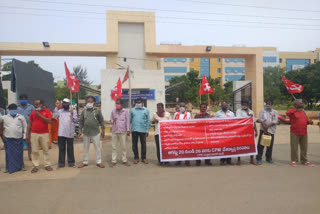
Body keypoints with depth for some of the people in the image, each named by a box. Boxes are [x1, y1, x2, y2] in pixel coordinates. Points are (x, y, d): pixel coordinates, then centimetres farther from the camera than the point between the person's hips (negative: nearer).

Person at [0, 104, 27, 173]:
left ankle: (21, 166, 18)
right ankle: (9, 168, 10)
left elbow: (25, 127, 7)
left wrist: (24, 136, 4)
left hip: (18, 138, 0)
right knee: (9, 153, 2)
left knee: (19, 153, 6)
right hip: (8, 138, 0)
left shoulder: (21, 117, 5)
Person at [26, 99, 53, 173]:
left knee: (46, 150, 5)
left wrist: (40, 115, -16)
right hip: (34, 134, 2)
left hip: (44, 134, -2)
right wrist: (27, 134, 5)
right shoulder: (33, 112, 8)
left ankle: (47, 165, 13)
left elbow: (49, 121, -15)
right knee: (34, 151, 3)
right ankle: (35, 166, 12)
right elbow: (29, 123, 10)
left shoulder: (47, 111, 0)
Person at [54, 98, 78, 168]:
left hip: (70, 133, -2)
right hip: (61, 133, 2)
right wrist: (56, 107, -6)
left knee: (70, 148, 5)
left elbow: (76, 121, -4)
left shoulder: (73, 111, 5)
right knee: (61, 148, 7)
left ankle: (71, 162, 15)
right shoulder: (60, 111, 11)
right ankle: (61, 162, 15)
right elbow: (54, 116, -6)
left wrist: (72, 114, -16)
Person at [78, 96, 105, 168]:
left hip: (95, 132, -2)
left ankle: (98, 162, 14)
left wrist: (103, 130, -1)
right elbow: (81, 122, 8)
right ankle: (85, 162, 24)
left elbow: (101, 121, 1)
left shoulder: (97, 111, -2)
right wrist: (80, 130, 2)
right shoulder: (84, 111, 5)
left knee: (97, 147, 3)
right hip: (86, 133, 2)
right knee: (86, 148, 12)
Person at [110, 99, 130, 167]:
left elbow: (127, 121, 0)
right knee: (114, 147, 5)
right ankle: (113, 161, 14)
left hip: (123, 131, -2)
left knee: (124, 146, 5)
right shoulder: (113, 111, 4)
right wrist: (112, 121, -12)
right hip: (114, 131, 2)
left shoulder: (125, 111, -1)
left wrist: (128, 130, -4)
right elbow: (110, 119, 12)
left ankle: (124, 160, 17)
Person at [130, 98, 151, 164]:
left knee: (143, 144, 4)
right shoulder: (132, 110, 9)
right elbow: (130, 120, 8)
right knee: (134, 144, 6)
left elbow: (148, 121, 4)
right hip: (134, 130, 1)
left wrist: (147, 130, -1)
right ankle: (136, 158, 18)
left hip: (143, 130, -1)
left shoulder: (146, 110, 6)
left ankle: (143, 158, 17)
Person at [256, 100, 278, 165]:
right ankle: (259, 158, 0)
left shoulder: (275, 112, 12)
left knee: (270, 145, 7)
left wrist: (268, 126, -15)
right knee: (261, 144, -5)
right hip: (263, 130, -1)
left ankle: (269, 158, 20)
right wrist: (264, 128, -14)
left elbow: (275, 121, -2)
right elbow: (261, 120, -3)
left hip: (271, 130, 2)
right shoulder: (262, 111, 10)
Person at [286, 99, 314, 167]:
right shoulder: (292, 111, -5)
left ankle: (304, 161, 22)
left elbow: (306, 120, 23)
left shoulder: (303, 112, 16)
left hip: (304, 133, 6)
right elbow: (287, 113, -28)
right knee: (294, 148, 1)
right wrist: (296, 109, -23)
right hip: (295, 133, -6)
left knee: (304, 148, 11)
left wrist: (309, 121, 1)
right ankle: (294, 161, 12)